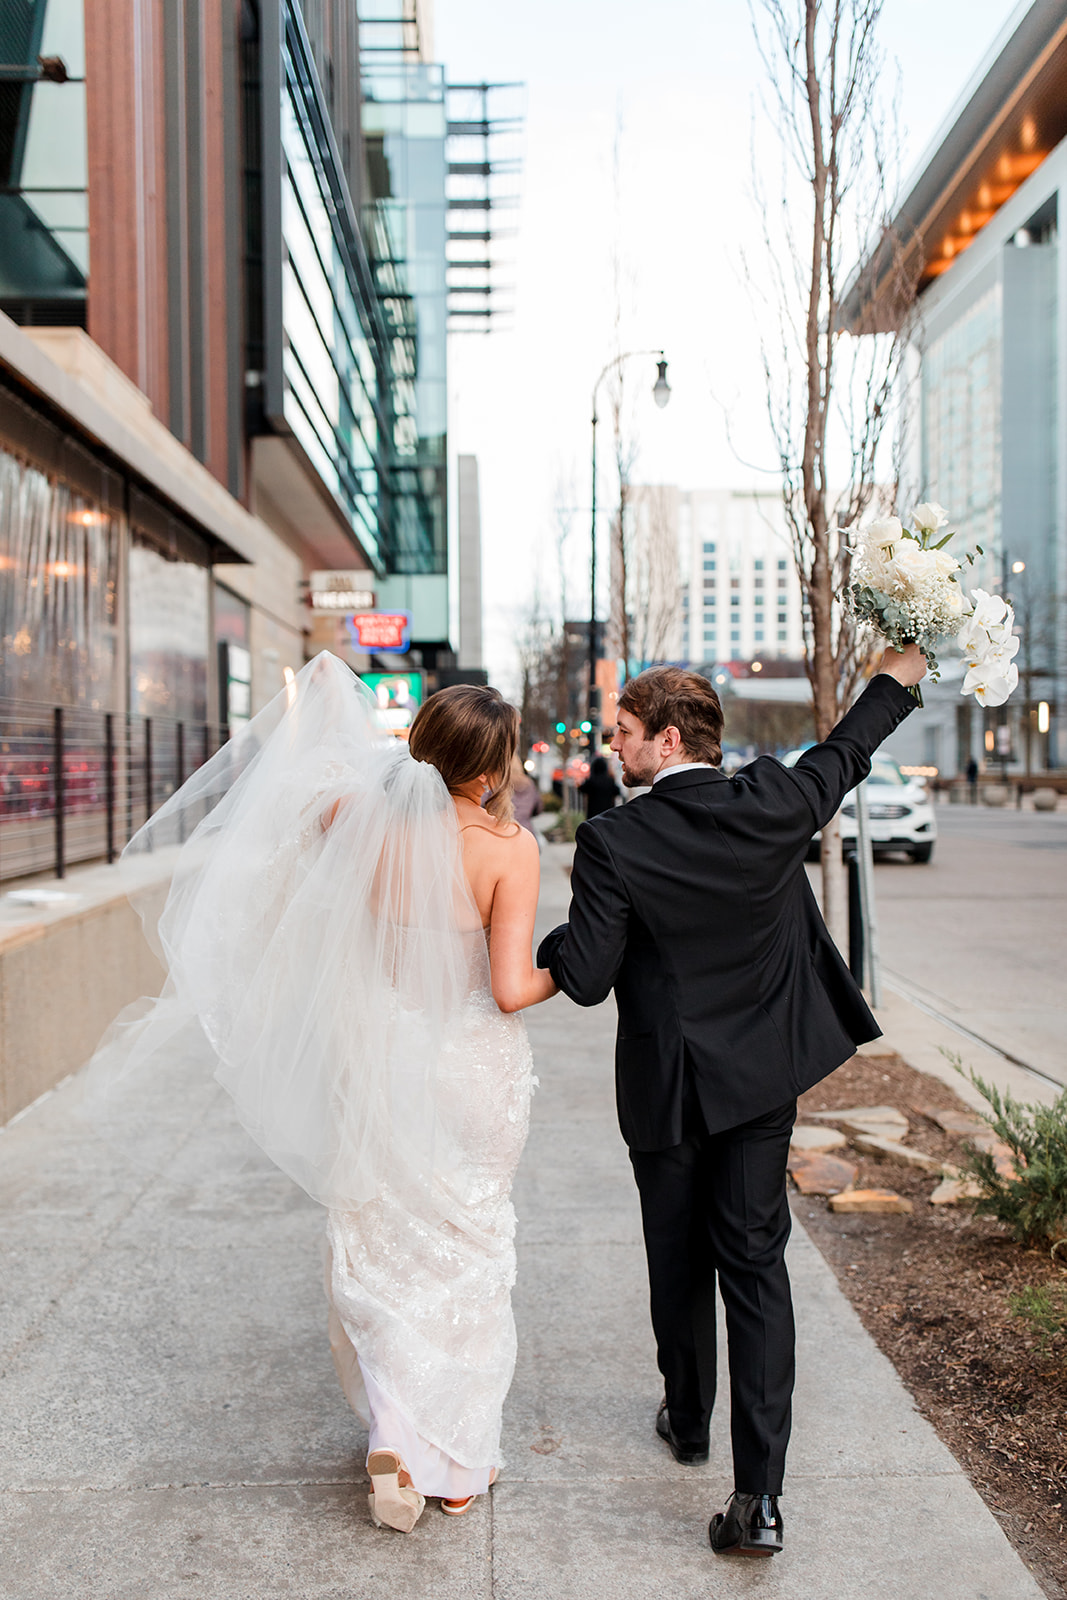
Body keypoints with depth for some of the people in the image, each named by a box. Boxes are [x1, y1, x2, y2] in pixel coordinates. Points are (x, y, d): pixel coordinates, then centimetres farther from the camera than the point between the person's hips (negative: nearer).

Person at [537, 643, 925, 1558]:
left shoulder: (615, 842, -19)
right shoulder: (776, 804, -10)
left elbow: (587, 979, -18)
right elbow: (846, 753, 11)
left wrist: (549, 944, 4)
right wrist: (897, 678, 28)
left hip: (668, 1086, -2)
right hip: (766, 1076, 3)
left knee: (679, 1261, 17)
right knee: (755, 1263, 7)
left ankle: (688, 1421, 40)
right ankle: (760, 1494, 4)